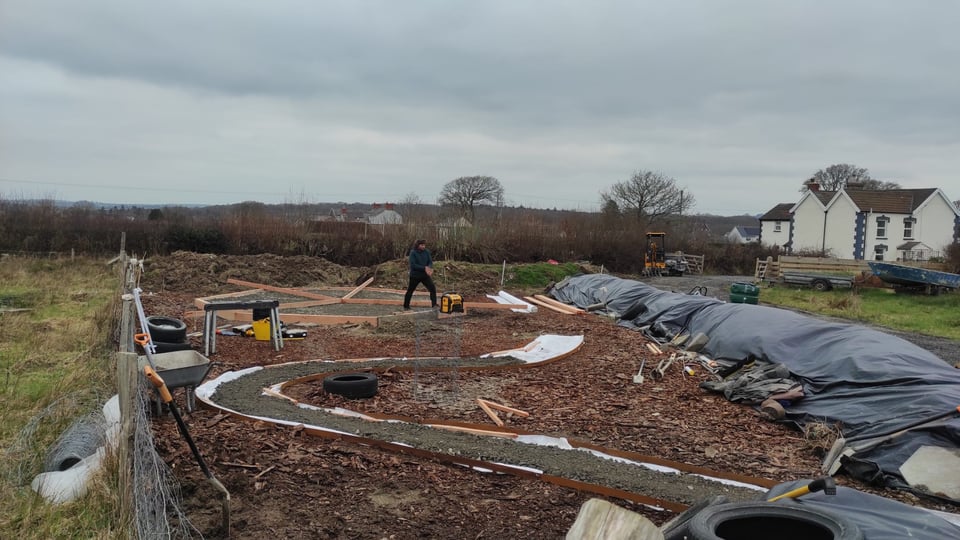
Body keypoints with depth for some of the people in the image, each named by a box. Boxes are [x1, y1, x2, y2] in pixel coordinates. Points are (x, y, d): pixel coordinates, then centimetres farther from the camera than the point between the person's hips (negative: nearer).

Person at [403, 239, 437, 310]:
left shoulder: (426, 252, 0)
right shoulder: (413, 252, -13)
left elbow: (430, 262, -1)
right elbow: (413, 265, -20)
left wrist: (430, 268, -25)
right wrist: (424, 268, -26)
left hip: (425, 275, 3)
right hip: (415, 275, -3)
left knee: (433, 288, -13)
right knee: (410, 291, 9)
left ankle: (434, 305, -7)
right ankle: (406, 306, 26)